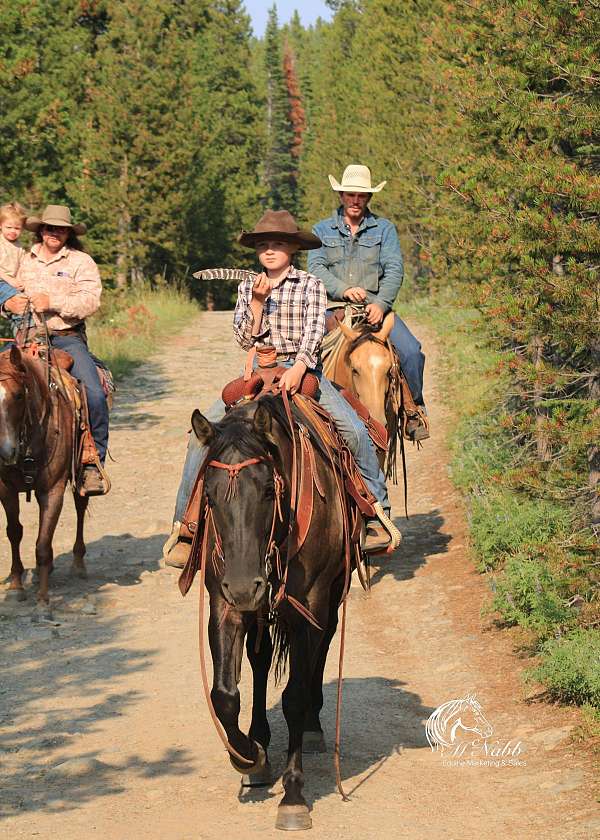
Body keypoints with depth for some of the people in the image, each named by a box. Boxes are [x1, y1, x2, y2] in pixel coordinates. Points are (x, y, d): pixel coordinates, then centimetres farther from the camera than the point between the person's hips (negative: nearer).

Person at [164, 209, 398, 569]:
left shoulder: (310, 285, 3)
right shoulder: (248, 288, 12)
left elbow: (313, 331, -10)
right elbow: (245, 339, 5)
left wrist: (299, 368, -27)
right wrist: (258, 301, -9)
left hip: (303, 368, -2)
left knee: (354, 430, -23)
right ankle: (185, 525, -6)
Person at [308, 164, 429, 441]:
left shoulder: (384, 229, 11)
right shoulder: (322, 230, 12)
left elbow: (394, 269, 0)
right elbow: (315, 267, -1)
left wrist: (380, 304, -17)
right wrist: (343, 290, -19)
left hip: (374, 307, 0)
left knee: (410, 350, -21)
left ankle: (415, 408, -1)